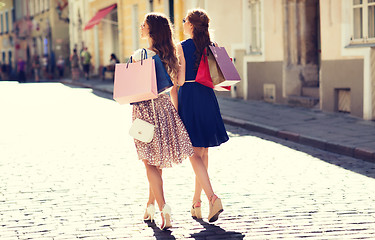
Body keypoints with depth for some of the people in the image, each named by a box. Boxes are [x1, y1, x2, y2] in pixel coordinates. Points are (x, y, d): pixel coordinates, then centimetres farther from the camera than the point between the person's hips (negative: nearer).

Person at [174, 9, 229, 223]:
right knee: (203, 152, 13)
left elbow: (180, 80, -13)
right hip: (208, 98, 6)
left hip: (189, 98, -6)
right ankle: (197, 201, 22)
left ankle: (212, 197, -20)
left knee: (194, 153, -4)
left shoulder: (183, 47, -9)